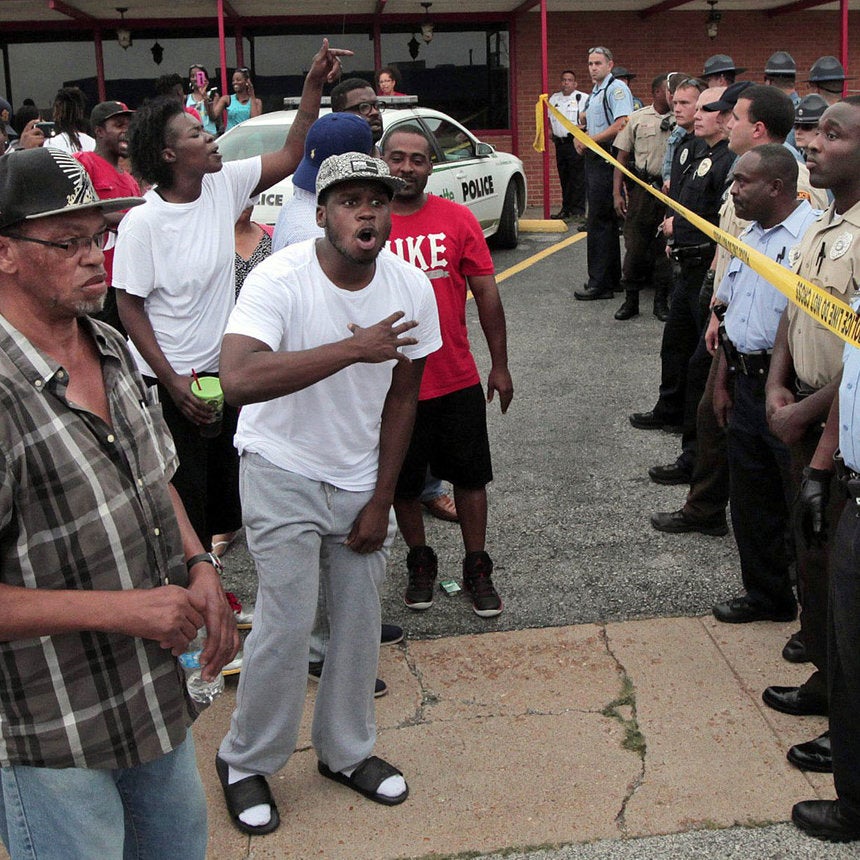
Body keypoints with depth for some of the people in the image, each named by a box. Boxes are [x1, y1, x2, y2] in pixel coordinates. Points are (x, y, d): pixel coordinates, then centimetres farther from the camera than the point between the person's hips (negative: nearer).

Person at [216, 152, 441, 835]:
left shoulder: (411, 287, -7)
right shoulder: (279, 280, -22)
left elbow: (402, 397, 2)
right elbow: (239, 380, -39)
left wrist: (381, 500, 1)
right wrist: (353, 347, -38)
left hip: (361, 477, 5)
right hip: (283, 473, -4)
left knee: (360, 619, 9)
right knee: (288, 623, -5)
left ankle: (346, 752, 31)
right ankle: (245, 762, 18)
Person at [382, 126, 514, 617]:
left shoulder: (458, 220, -3)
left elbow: (487, 294, 2)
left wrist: (500, 366, 3)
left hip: (458, 380, 1)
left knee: (470, 476, 11)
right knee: (403, 482, 13)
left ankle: (477, 567, 27)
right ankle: (420, 562, 34)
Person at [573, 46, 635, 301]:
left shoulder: (617, 88, -10)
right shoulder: (594, 93, 20)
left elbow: (621, 125, -22)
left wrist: (589, 140, -15)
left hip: (607, 159, -10)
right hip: (594, 159, 10)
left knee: (599, 221, -10)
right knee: (605, 220, 14)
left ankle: (600, 283, -7)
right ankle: (611, 277, 22)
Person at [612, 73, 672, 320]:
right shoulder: (637, 119, 4)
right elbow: (622, 156, 6)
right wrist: (617, 193, -1)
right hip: (641, 188, 0)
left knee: (665, 246, 6)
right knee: (634, 245, 2)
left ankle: (661, 300, 18)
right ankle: (630, 300, 13)